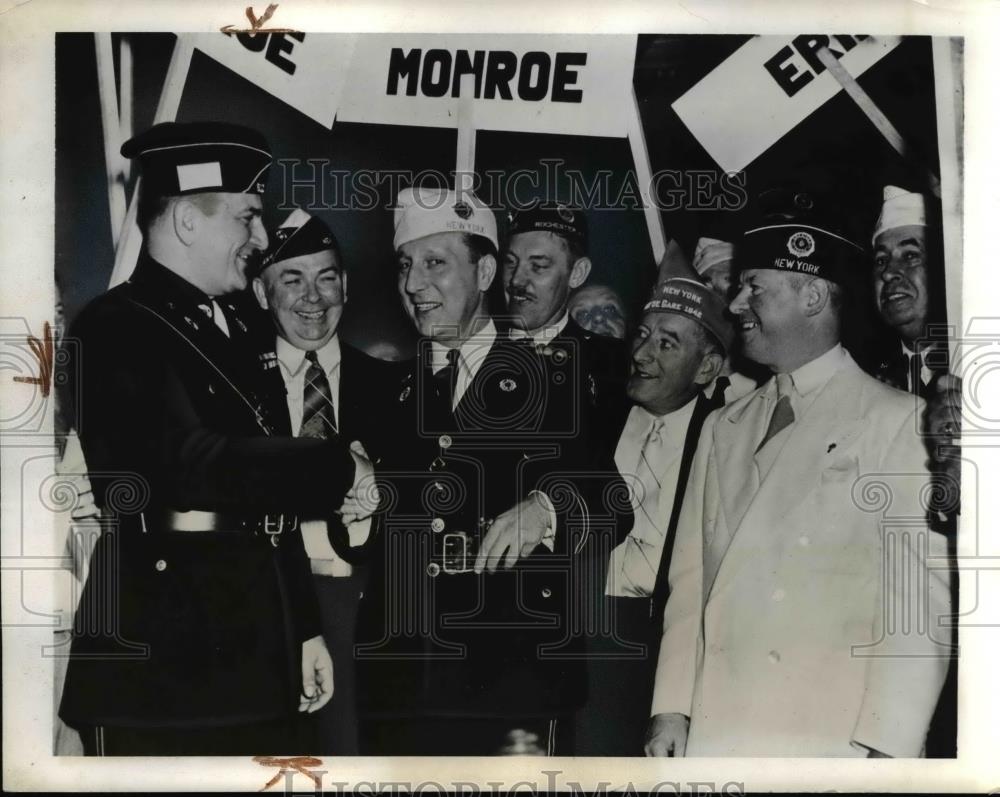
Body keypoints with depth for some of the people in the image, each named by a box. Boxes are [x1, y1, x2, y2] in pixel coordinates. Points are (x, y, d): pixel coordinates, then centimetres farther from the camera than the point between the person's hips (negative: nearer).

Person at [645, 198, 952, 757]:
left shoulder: (897, 421, -2)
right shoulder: (723, 428, 14)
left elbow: (919, 596, -7)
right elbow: (691, 579, 11)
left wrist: (883, 749, -14)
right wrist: (673, 707, 2)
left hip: (832, 741, -4)